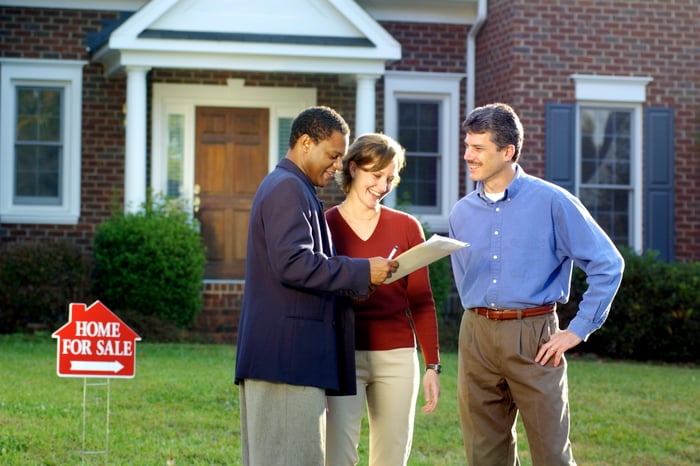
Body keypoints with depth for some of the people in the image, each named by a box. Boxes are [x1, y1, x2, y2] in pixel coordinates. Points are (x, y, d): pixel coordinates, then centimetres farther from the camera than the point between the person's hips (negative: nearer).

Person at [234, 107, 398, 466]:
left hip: (281, 352, 11)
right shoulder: (288, 188, -10)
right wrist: (362, 273, -17)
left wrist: (351, 283, 15)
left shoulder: (287, 187, 23)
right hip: (288, 353, -11)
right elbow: (291, 263, -22)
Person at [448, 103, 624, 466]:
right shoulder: (461, 213, 9)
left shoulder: (552, 202, -5)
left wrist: (578, 331, -7)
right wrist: (480, 321, 15)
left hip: (532, 337, -4)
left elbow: (607, 264, -5)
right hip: (476, 338, 4)